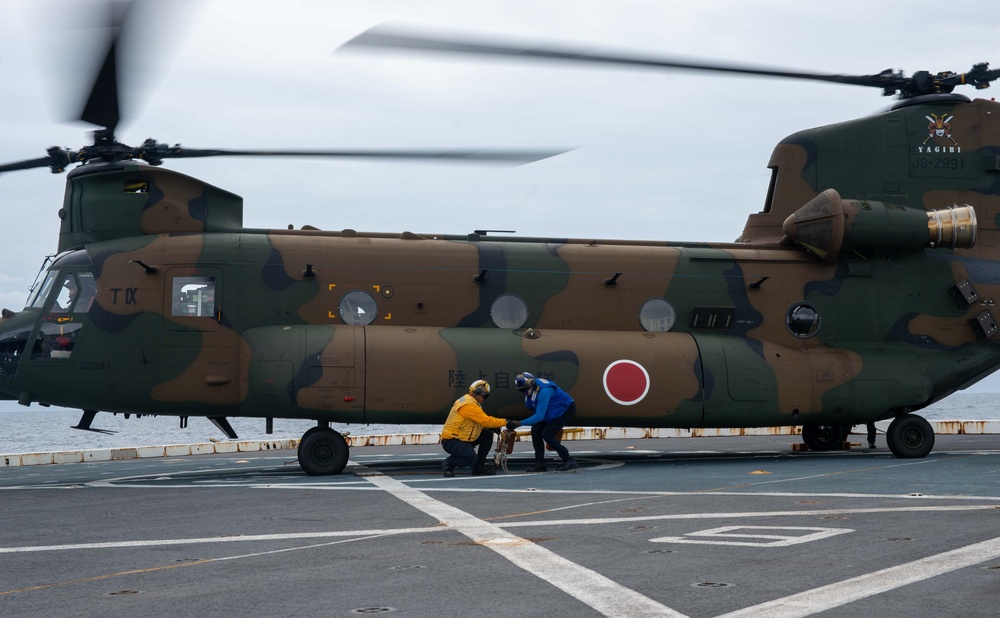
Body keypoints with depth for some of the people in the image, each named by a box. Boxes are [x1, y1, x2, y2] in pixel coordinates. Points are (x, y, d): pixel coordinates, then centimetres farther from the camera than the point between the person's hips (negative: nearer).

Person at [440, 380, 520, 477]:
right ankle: (448, 464, -2)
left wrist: (494, 427, -2)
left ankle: (479, 467, 8)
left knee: (488, 435, 3)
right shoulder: (468, 405, -22)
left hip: (463, 438, 11)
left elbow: (482, 421, 16)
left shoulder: (473, 403, 13)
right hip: (451, 441, -11)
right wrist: (506, 422, -19)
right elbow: (486, 421, -25)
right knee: (472, 458, -30)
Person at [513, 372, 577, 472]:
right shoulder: (530, 389, -7)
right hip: (553, 411, 9)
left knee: (547, 434, -18)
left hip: (566, 410, -9)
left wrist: (520, 423, -40)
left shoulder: (543, 391, -36)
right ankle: (540, 464, 2)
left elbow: (539, 416, -38)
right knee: (536, 430, -3)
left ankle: (569, 462, -11)